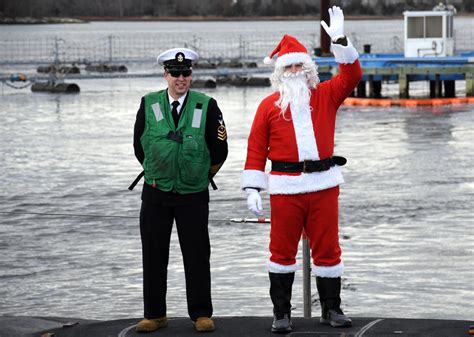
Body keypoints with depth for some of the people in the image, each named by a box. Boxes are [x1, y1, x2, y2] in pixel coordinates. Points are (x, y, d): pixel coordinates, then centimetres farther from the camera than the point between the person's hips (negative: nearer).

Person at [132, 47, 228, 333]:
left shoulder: (207, 106, -5)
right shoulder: (149, 105, 0)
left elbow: (219, 151, 3)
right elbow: (139, 146, 11)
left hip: (194, 194, -2)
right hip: (156, 193, 2)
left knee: (197, 256, 3)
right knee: (154, 256, 5)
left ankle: (201, 314, 12)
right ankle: (155, 315, 14)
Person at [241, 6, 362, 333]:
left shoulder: (326, 96, 9)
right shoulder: (269, 105, 4)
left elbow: (352, 75, -4)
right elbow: (256, 148, 3)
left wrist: (340, 41, -14)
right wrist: (252, 188, -3)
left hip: (324, 184, 1)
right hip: (285, 187, -1)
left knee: (327, 248, 6)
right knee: (282, 250, 3)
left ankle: (331, 309, 17)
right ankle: (281, 313, 12)